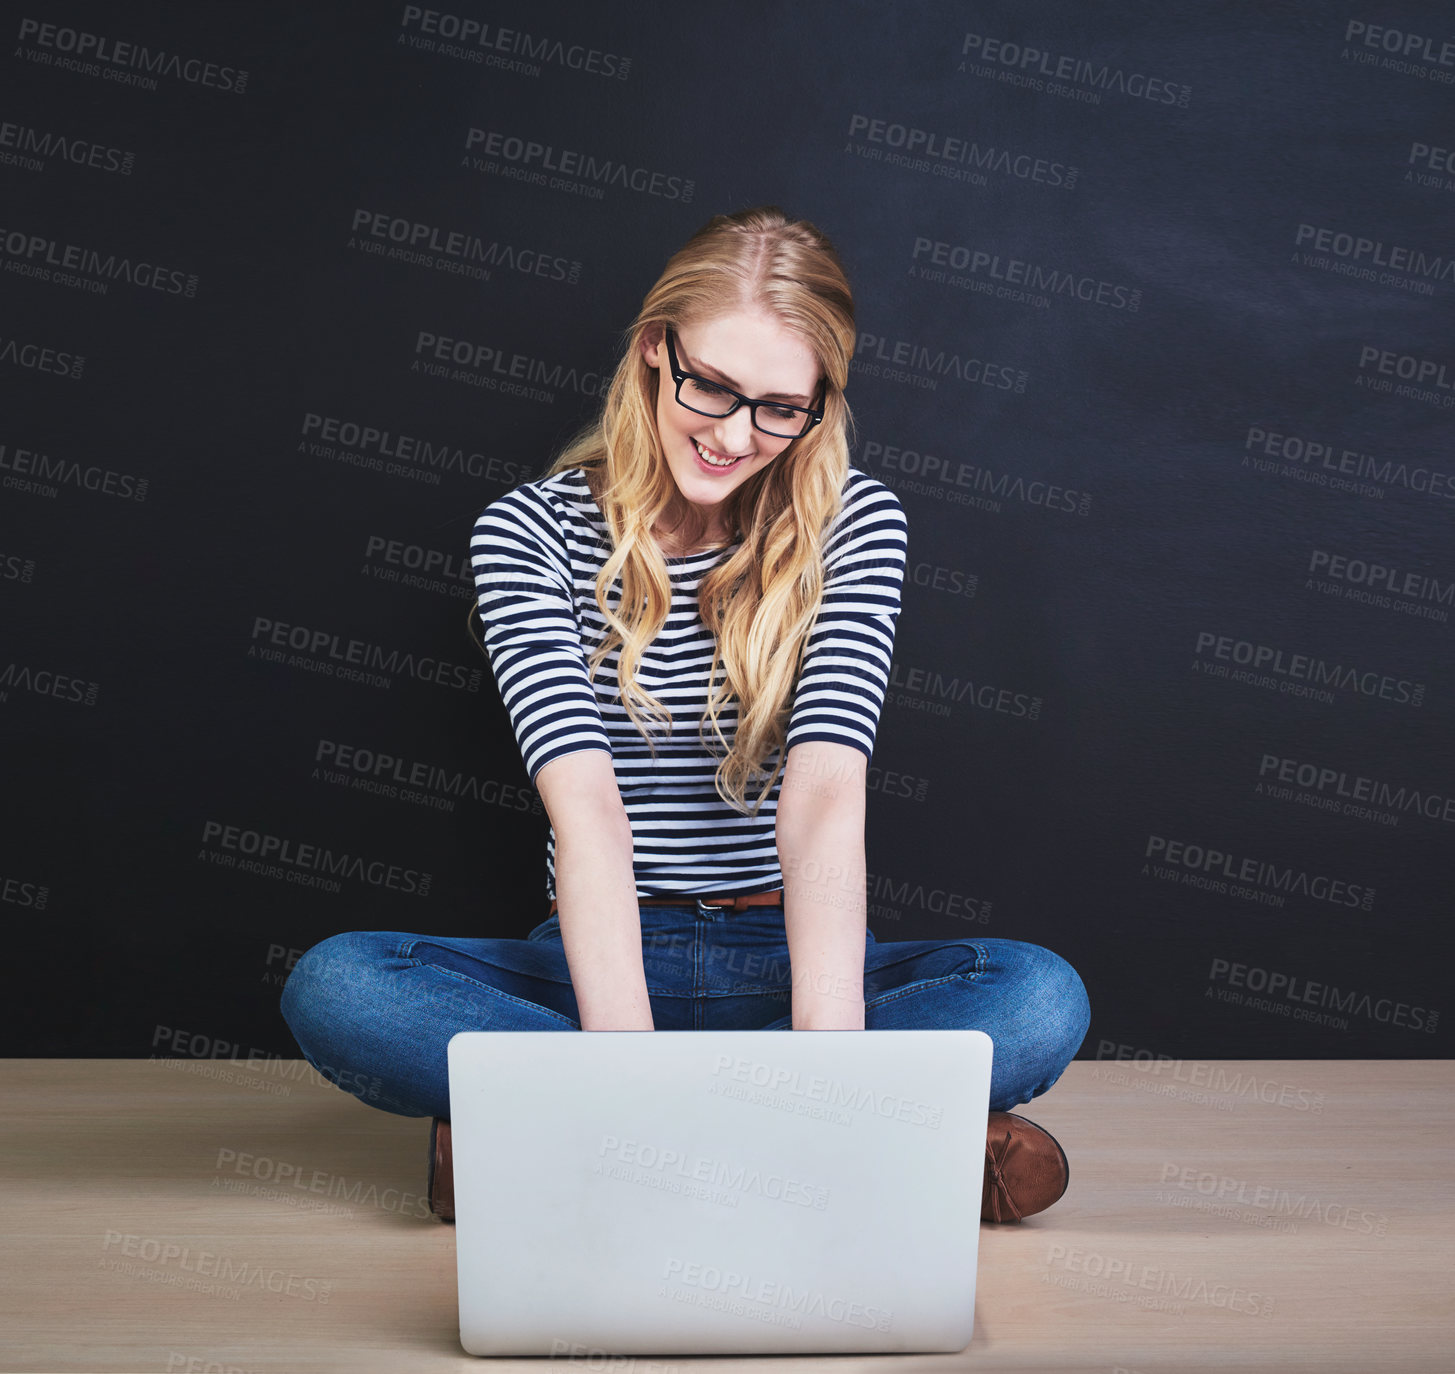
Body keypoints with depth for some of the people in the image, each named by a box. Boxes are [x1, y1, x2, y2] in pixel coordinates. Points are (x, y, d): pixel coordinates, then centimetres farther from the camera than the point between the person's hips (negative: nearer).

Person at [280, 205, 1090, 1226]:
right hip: (602, 961, 0)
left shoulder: (857, 522, -4)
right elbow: (586, 805, -20)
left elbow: (825, 791, -20)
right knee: (331, 988, -26)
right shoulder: (529, 532, -5)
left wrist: (827, 1041, -35)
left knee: (1043, 996, -27)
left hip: (787, 960, 1)